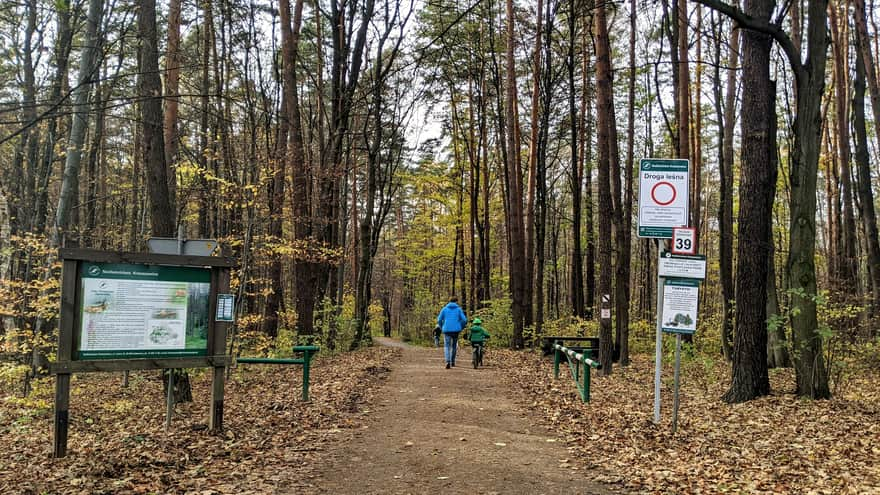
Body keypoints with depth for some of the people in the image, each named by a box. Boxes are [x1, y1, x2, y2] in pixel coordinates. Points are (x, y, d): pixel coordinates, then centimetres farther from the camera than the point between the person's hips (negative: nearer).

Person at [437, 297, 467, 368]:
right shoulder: (459, 309, 5)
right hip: (456, 330, 1)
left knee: (447, 346, 0)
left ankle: (448, 362, -21)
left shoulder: (444, 309, 7)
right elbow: (464, 320, -3)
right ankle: (452, 362, 24)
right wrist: (461, 328, 12)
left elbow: (439, 320, 2)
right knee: (454, 346, 20)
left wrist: (442, 328, 16)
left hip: (447, 330, 0)